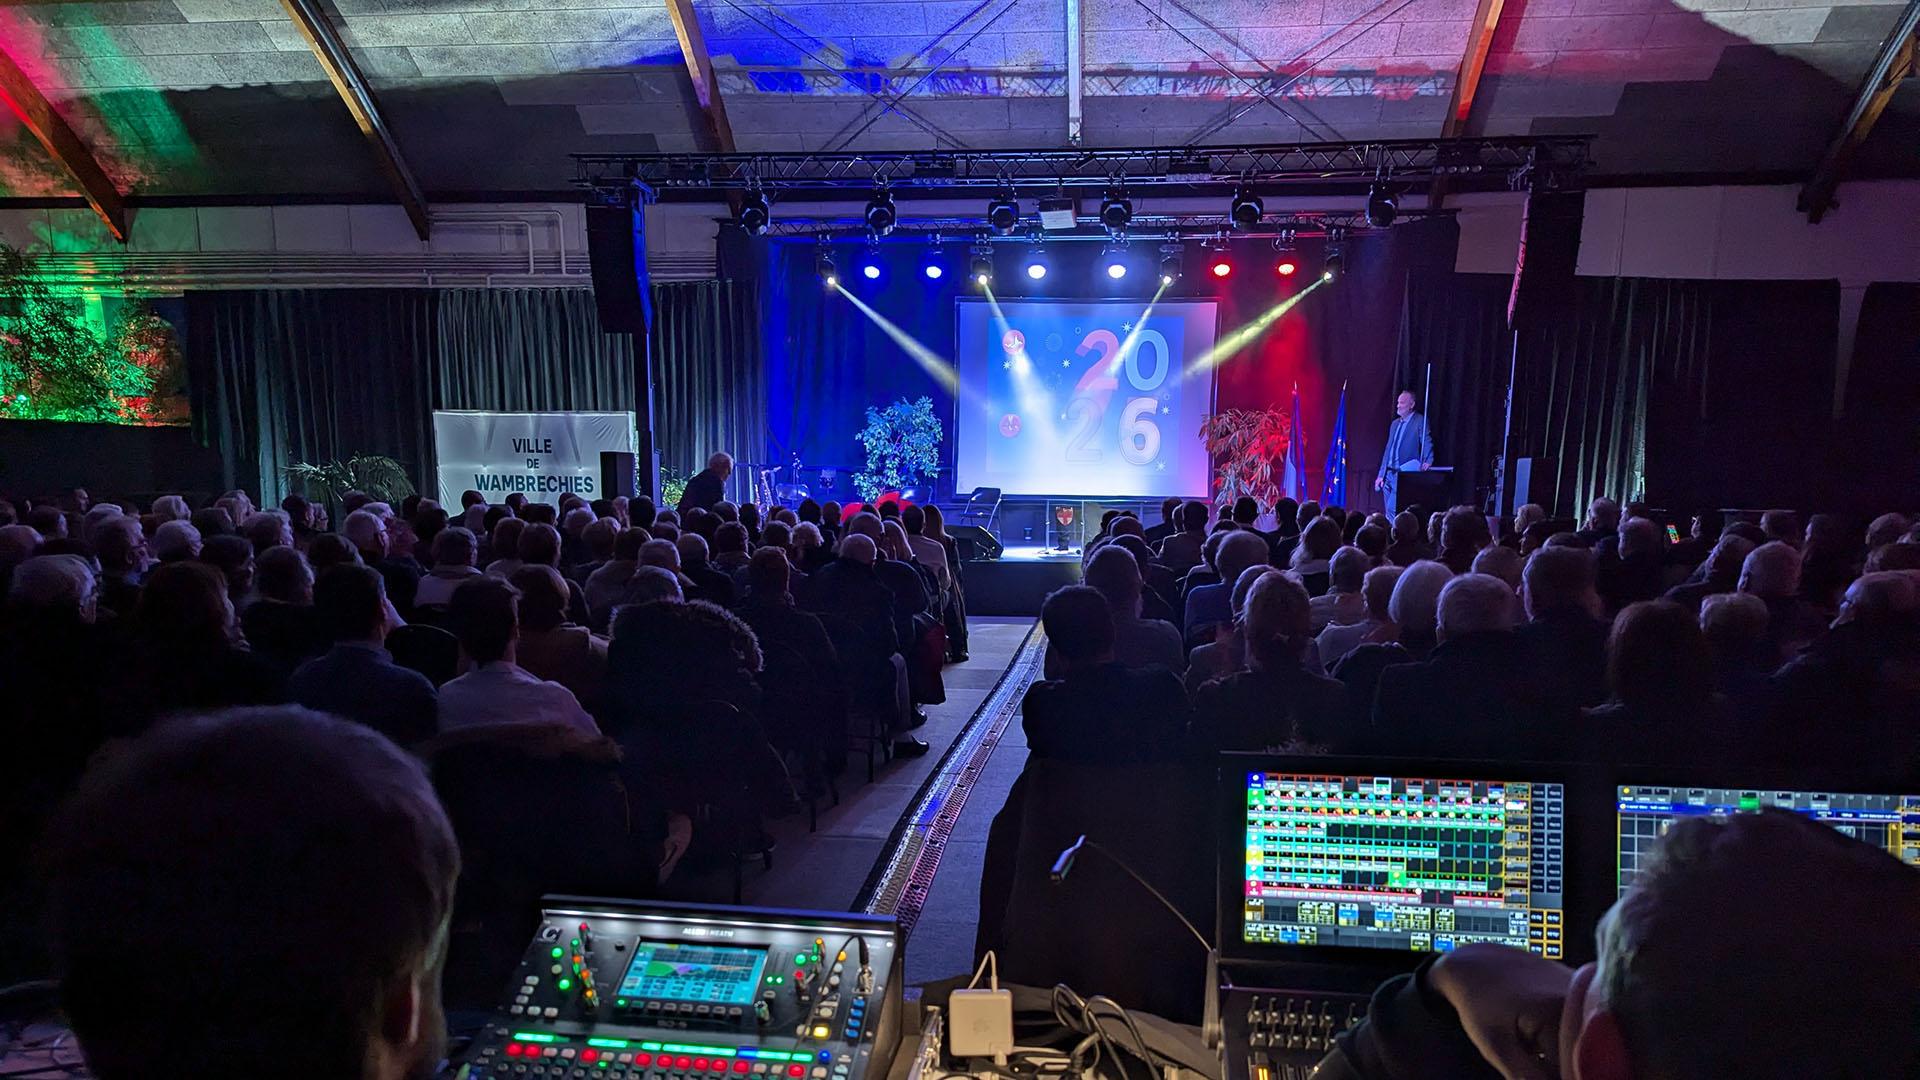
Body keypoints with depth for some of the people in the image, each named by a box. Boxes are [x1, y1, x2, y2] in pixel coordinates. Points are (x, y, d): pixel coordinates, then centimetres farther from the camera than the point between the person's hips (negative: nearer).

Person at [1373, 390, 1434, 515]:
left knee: (1392, 510, -14)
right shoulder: (1395, 424, 18)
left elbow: (1427, 443, -12)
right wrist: (1381, 475, 17)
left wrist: (1428, 461, -29)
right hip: (1389, 475, 7)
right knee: (1389, 511, 8)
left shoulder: (1420, 421, -3)